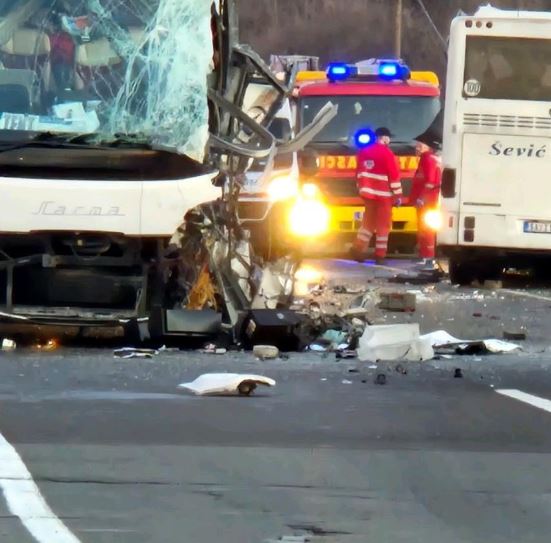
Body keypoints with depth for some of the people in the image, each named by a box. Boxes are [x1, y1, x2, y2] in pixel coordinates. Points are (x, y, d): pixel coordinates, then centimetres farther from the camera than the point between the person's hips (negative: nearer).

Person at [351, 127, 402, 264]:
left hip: (368, 193, 6)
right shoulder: (387, 154, -12)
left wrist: (361, 189, 21)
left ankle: (358, 249, 10)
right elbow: (394, 176, -12)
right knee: (383, 225, 1)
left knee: (368, 222, 17)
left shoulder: (364, 152, 8)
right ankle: (380, 256, 1)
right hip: (383, 195, -6)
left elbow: (360, 173, 13)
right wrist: (398, 195, -7)